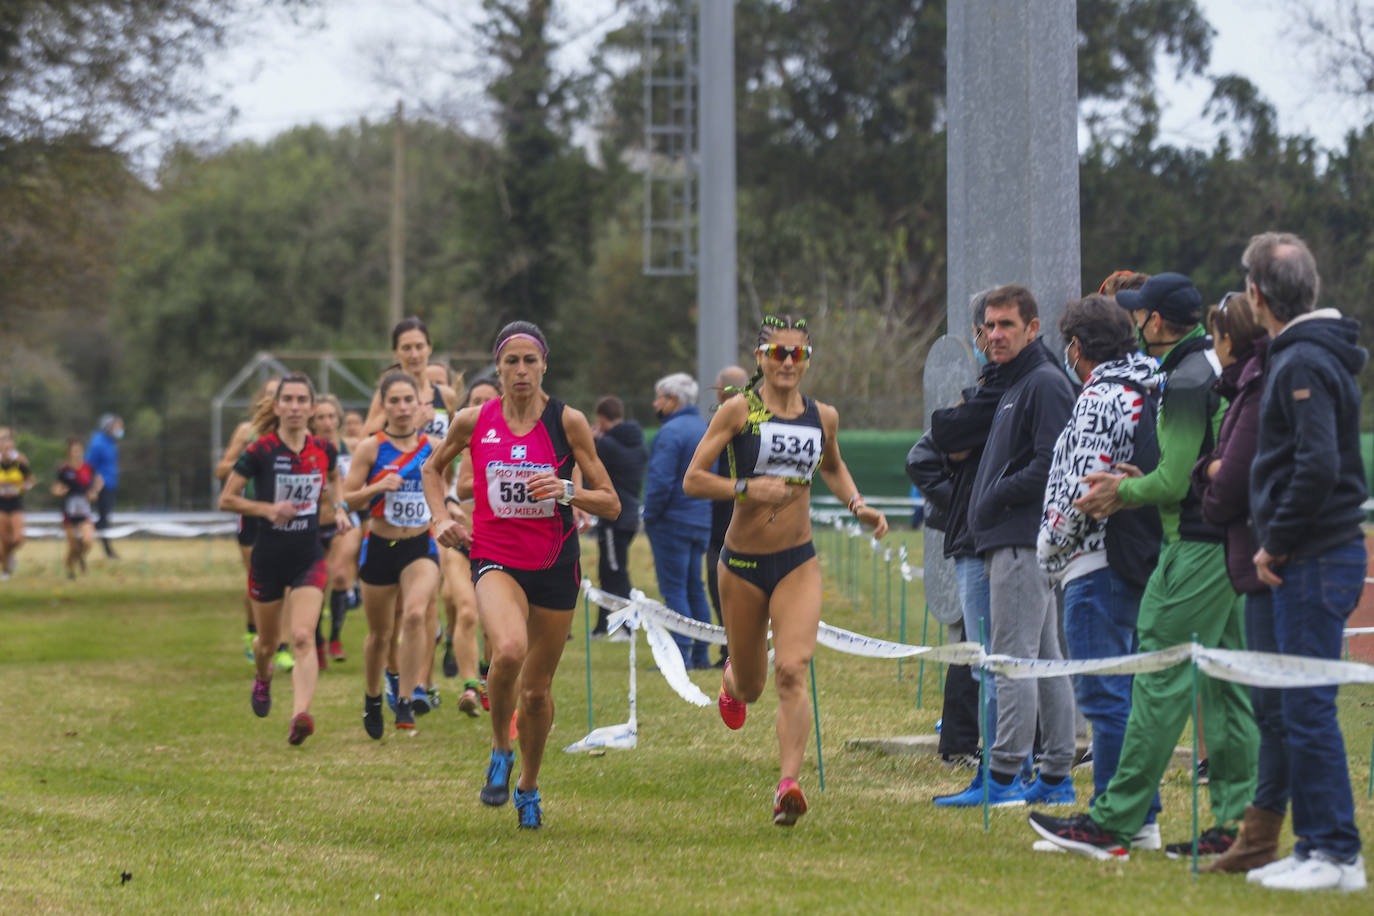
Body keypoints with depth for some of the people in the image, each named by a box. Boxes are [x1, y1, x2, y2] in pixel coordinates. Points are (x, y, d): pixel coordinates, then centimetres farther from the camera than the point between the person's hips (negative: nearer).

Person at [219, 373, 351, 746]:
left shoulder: (323, 450, -2)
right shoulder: (261, 451, -11)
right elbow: (226, 499, -6)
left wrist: (339, 507, 3)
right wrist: (268, 508, -19)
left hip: (309, 558, 0)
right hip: (268, 557, 0)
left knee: (303, 637, -19)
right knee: (268, 642, 16)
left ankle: (300, 715, -31)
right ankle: (263, 680, 52)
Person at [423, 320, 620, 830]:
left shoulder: (568, 422, -4)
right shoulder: (473, 421, -1)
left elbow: (611, 504, -2)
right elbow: (433, 468, 20)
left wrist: (566, 490, -20)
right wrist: (441, 520, 4)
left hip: (554, 564, 1)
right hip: (495, 560, -1)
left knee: (537, 688, 9)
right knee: (509, 650, -31)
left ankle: (528, 786, 34)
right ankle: (500, 748, -4)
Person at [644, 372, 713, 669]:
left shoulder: (671, 432, -14)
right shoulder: (705, 429, 14)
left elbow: (661, 481, -19)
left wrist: (650, 517, -9)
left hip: (673, 522, -9)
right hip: (702, 521, 9)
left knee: (674, 590, -7)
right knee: (695, 588, 13)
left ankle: (681, 653, -11)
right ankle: (700, 653, 14)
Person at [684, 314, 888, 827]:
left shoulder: (823, 417, 6)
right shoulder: (739, 411, -6)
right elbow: (692, 480, -7)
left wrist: (857, 505, 11)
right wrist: (747, 487, -21)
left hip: (798, 563, 1)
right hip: (743, 563, -1)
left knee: (792, 672, -20)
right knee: (750, 688, 12)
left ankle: (788, 784, -27)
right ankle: (731, 678, 51)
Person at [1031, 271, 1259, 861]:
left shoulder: (1185, 379, -14)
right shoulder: (1222, 366, 16)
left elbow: (1174, 482, -18)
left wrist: (1124, 492, -1)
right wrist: (1135, 486, 11)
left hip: (1198, 548, -10)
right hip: (1234, 543, 10)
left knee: (1160, 683, -8)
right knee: (1224, 686, 9)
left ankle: (1113, 823, -7)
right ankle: (1236, 823, 7)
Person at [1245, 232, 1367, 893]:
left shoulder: (1303, 364, -16)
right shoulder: (1320, 354, 15)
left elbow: (1318, 467, -25)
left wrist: (1277, 544, -16)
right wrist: (1277, 545, 17)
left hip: (1314, 564, -10)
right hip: (1318, 558, 10)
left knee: (1308, 708, -7)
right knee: (1300, 708, 13)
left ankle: (1336, 854, -5)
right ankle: (1315, 845, 18)